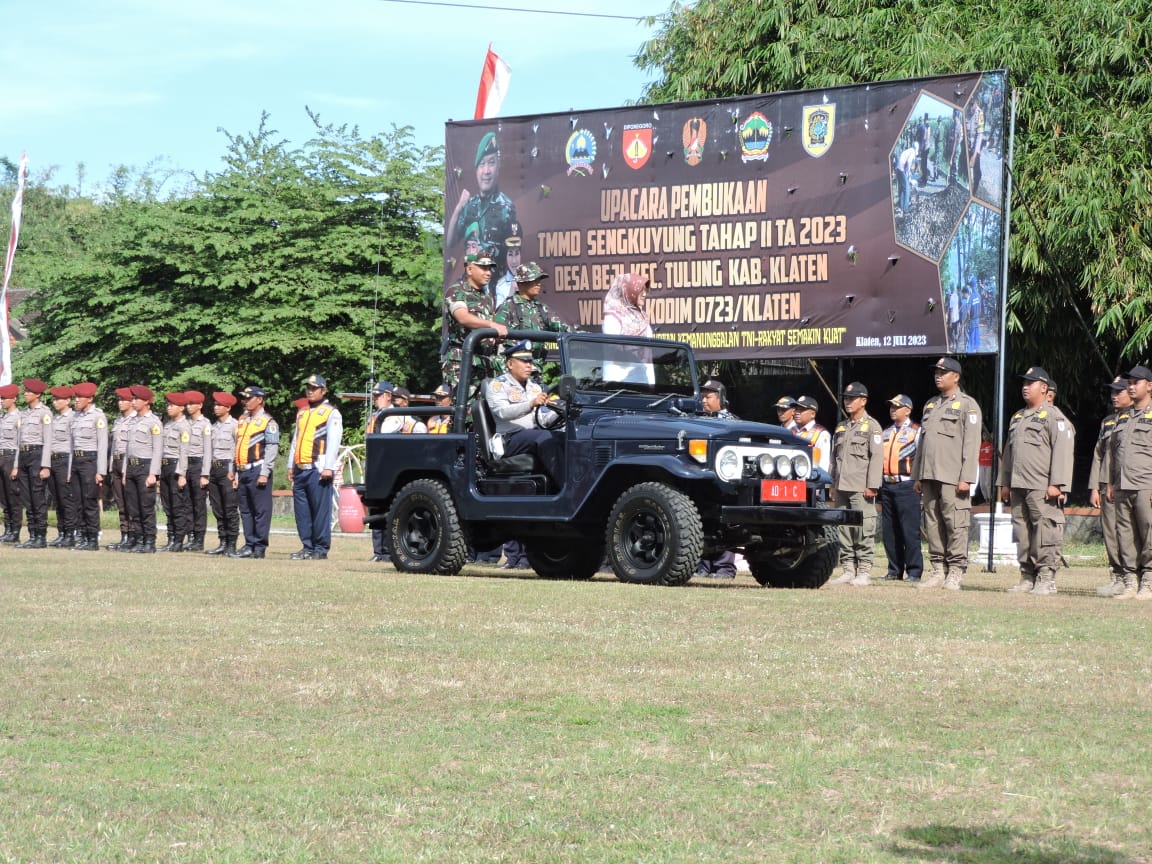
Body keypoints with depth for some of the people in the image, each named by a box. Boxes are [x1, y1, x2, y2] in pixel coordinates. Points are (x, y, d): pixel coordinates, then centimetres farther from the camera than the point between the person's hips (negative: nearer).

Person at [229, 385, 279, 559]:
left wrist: (264, 474, -18)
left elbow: (272, 449, -12)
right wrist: (236, 473, 17)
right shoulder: (242, 420, 18)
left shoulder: (268, 422, -6)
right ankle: (249, 546, 14)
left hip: (257, 472, -8)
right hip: (243, 472, 8)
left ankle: (260, 548, -3)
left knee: (261, 511, -4)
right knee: (245, 511, 9)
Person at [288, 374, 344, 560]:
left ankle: (321, 549, -3)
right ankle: (307, 547, 13)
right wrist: (291, 466, 18)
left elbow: (334, 441, -9)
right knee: (301, 510, 7)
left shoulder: (331, 413, -1)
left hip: (318, 470, -7)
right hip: (300, 469, 7)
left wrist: (328, 468, -16)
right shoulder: (302, 413, 21)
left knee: (320, 510, -6)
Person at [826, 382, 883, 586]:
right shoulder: (841, 426, 19)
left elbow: (877, 457, -8)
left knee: (864, 529, -7)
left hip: (861, 488, -7)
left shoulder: (872, 426, -1)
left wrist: (872, 485, -14)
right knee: (844, 529, 6)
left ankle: (864, 572, -5)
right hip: (842, 487, 7)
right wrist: (833, 484, 17)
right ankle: (848, 569, 11)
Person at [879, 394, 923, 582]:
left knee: (910, 531, -7)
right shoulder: (886, 433, 19)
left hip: (906, 486, -7)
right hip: (887, 485, 7)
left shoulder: (916, 431, 0)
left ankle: (914, 571, -4)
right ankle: (894, 570, 14)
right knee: (889, 531, 7)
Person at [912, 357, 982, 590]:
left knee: (955, 524, -7)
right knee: (933, 525, 5)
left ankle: (955, 573, -5)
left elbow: (971, 444, -8)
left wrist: (966, 478, -16)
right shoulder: (930, 405, 20)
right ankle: (938, 571, 9)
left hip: (953, 477, -7)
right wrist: (917, 476, 16)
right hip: (929, 475, 7)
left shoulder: (967, 405, -1)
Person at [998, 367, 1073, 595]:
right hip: (1018, 486, 8)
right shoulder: (1017, 417, 21)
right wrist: (1004, 483, 20)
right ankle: (1027, 578, 13)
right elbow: (1008, 451, 26)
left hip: (1042, 488, -8)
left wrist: (1057, 484, -18)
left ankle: (1046, 579, -7)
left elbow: (1062, 450, -11)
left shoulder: (1053, 416, -3)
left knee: (1045, 532, -9)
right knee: (1022, 533, 8)